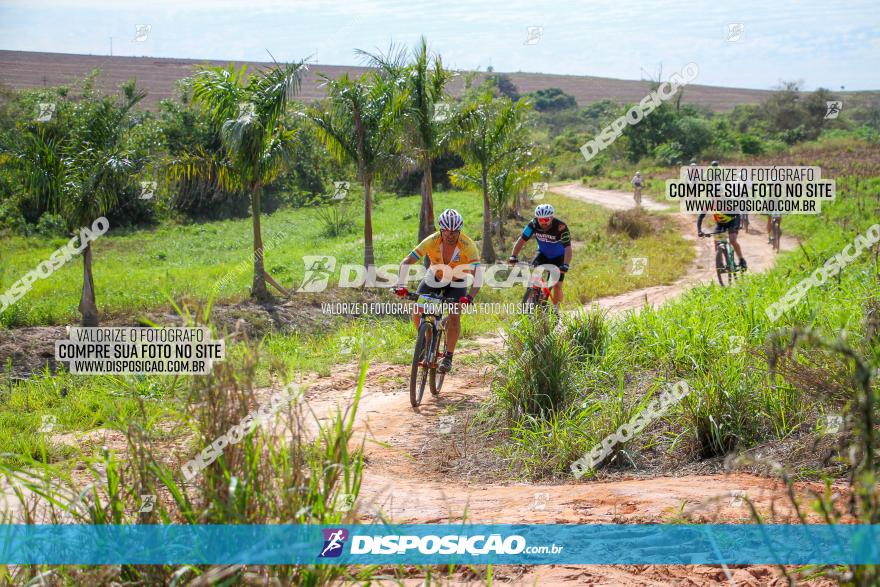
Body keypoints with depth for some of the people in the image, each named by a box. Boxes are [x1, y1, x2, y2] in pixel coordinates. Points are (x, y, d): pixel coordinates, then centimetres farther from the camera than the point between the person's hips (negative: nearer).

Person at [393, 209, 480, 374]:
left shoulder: (468, 246, -33)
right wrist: (400, 286, -44)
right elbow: (406, 262, -30)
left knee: (454, 317, -20)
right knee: (417, 314, -11)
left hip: (456, 283, -2)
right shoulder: (432, 241, -30)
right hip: (434, 279, 2)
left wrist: (470, 297, -54)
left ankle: (448, 357, -4)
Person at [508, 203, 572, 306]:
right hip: (542, 254, 3)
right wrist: (513, 257, -35)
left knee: (557, 285, -12)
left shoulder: (561, 227, -32)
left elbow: (568, 248, -35)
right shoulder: (534, 224, -23)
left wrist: (565, 266, -49)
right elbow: (521, 240, -22)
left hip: (558, 257, -3)